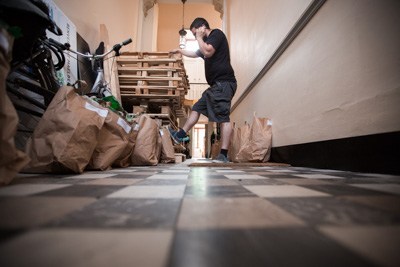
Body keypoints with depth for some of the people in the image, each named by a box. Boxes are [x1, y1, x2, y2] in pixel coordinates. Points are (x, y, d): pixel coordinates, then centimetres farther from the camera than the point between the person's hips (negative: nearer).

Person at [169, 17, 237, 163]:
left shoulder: (216, 33, 2)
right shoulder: (207, 41, 29)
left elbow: (208, 52, -17)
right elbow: (195, 54, 45)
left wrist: (199, 37, 0)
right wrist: (179, 51, 55)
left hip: (223, 82, -10)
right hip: (216, 85, 10)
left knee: (223, 117, -15)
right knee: (197, 108, 11)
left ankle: (223, 155, -16)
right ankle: (180, 135, 18)